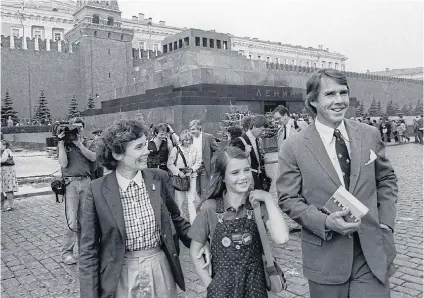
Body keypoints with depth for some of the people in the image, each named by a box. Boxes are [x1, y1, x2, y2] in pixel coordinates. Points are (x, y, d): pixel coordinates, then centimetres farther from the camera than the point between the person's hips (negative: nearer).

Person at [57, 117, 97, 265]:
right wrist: (61, 143, -10)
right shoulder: (64, 143, 5)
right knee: (72, 221, -8)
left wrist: (79, 144, -12)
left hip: (86, 182, 3)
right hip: (71, 182, -2)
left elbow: (93, 157, -7)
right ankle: (66, 252, 5)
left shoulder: (88, 143, 12)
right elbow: (63, 163, -7)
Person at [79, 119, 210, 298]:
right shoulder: (97, 190, -13)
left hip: (160, 268, 2)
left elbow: (175, 218, 7)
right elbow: (89, 249, -6)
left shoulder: (160, 178, -7)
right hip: (120, 275, -2)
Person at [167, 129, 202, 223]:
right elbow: (170, 164, -3)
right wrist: (178, 172, -13)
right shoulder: (175, 150, -5)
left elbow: (198, 162, 9)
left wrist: (192, 169, -9)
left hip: (191, 177, 2)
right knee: (180, 201, 5)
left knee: (191, 200, 0)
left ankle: (193, 222, 5)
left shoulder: (194, 149, 4)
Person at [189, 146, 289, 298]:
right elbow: (195, 251, -2)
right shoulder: (209, 208, -11)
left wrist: (268, 198, -20)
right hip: (221, 285, -1)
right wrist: (210, 284, -6)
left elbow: (281, 238, -24)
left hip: (254, 283, 2)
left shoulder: (259, 203, -10)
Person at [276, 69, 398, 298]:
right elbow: (289, 199, -6)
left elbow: (386, 180, 12)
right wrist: (325, 222, -19)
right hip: (326, 257, -2)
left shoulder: (370, 135, 2)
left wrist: (386, 222, 1)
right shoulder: (293, 148, -9)